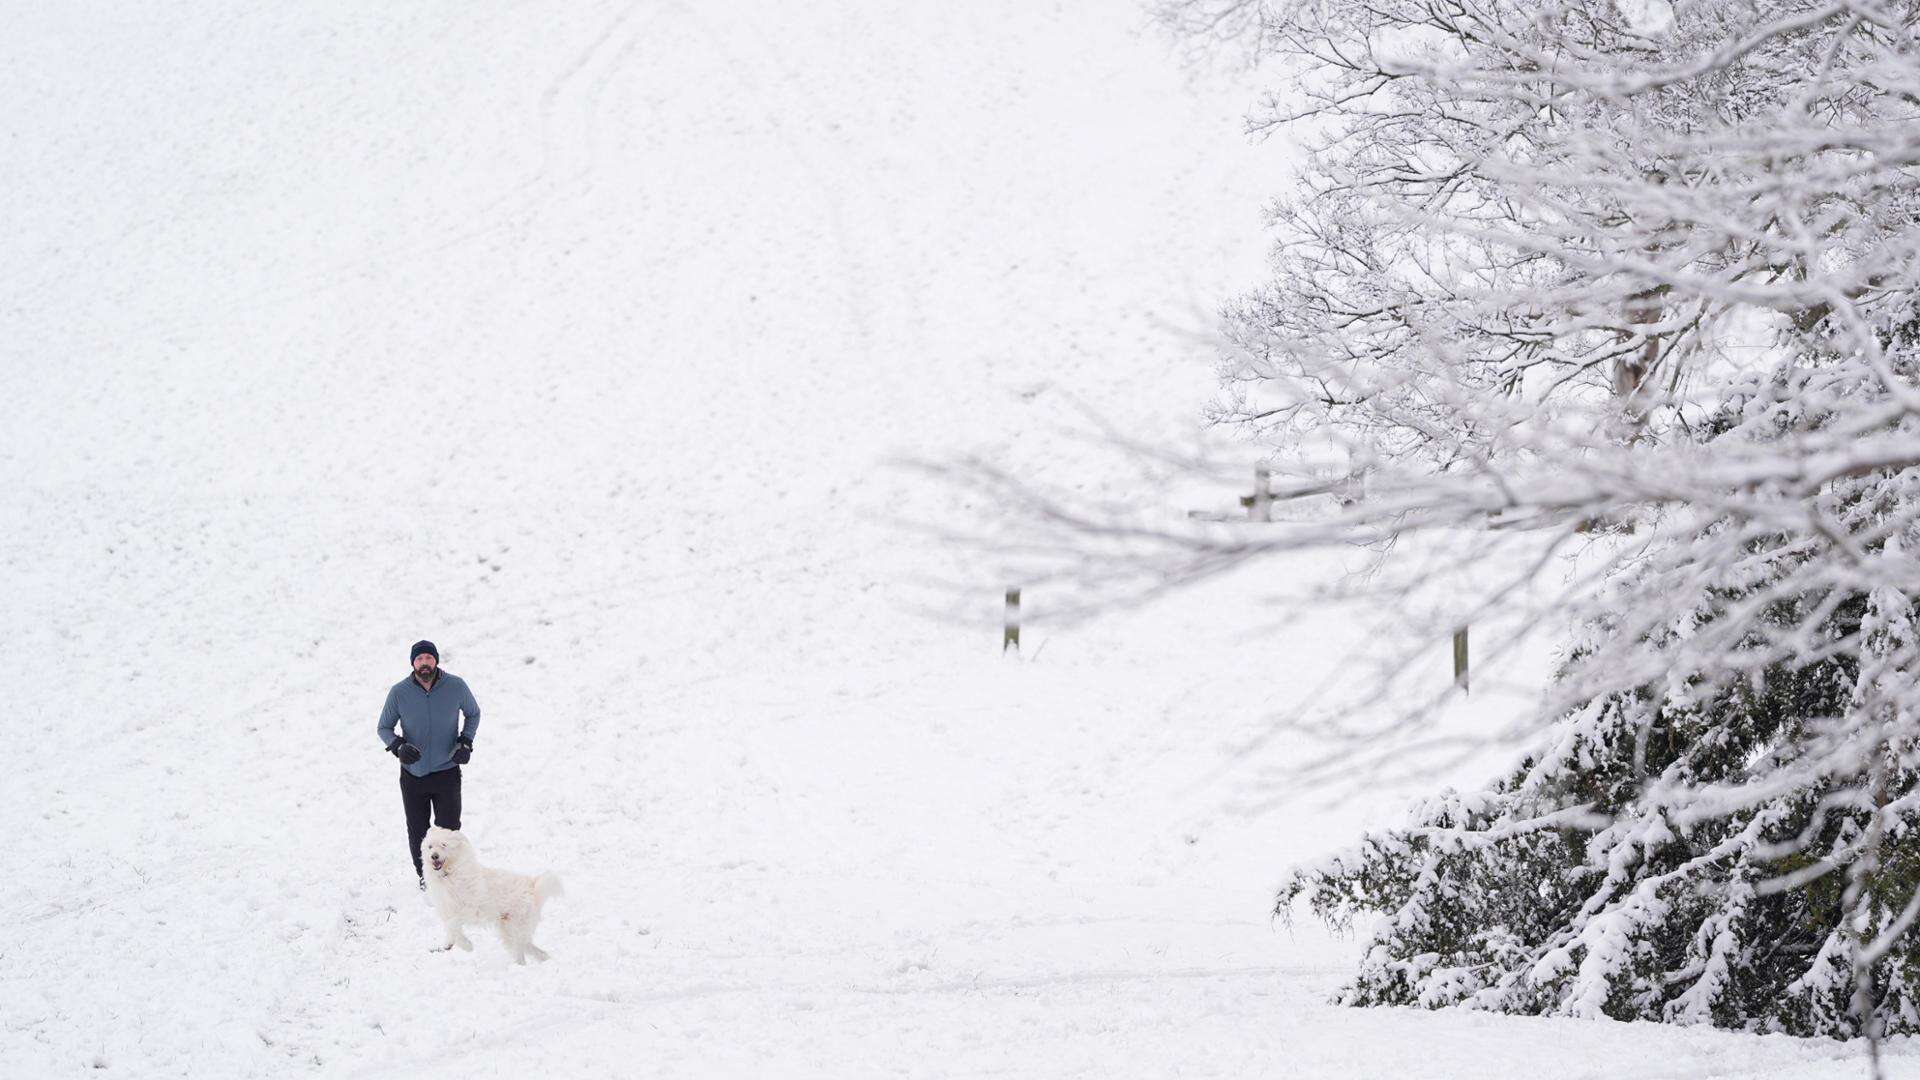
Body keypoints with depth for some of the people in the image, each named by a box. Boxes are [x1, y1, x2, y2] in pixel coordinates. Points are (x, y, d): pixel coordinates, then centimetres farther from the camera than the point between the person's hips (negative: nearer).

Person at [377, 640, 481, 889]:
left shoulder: (456, 686, -9)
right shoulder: (399, 692, -10)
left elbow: (473, 713, 12)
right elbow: (384, 728, 2)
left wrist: (465, 743, -3)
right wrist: (398, 747, -18)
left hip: (447, 772, 0)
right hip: (413, 774, 0)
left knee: (448, 829, -1)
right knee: (417, 831, 9)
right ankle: (424, 874, 30)